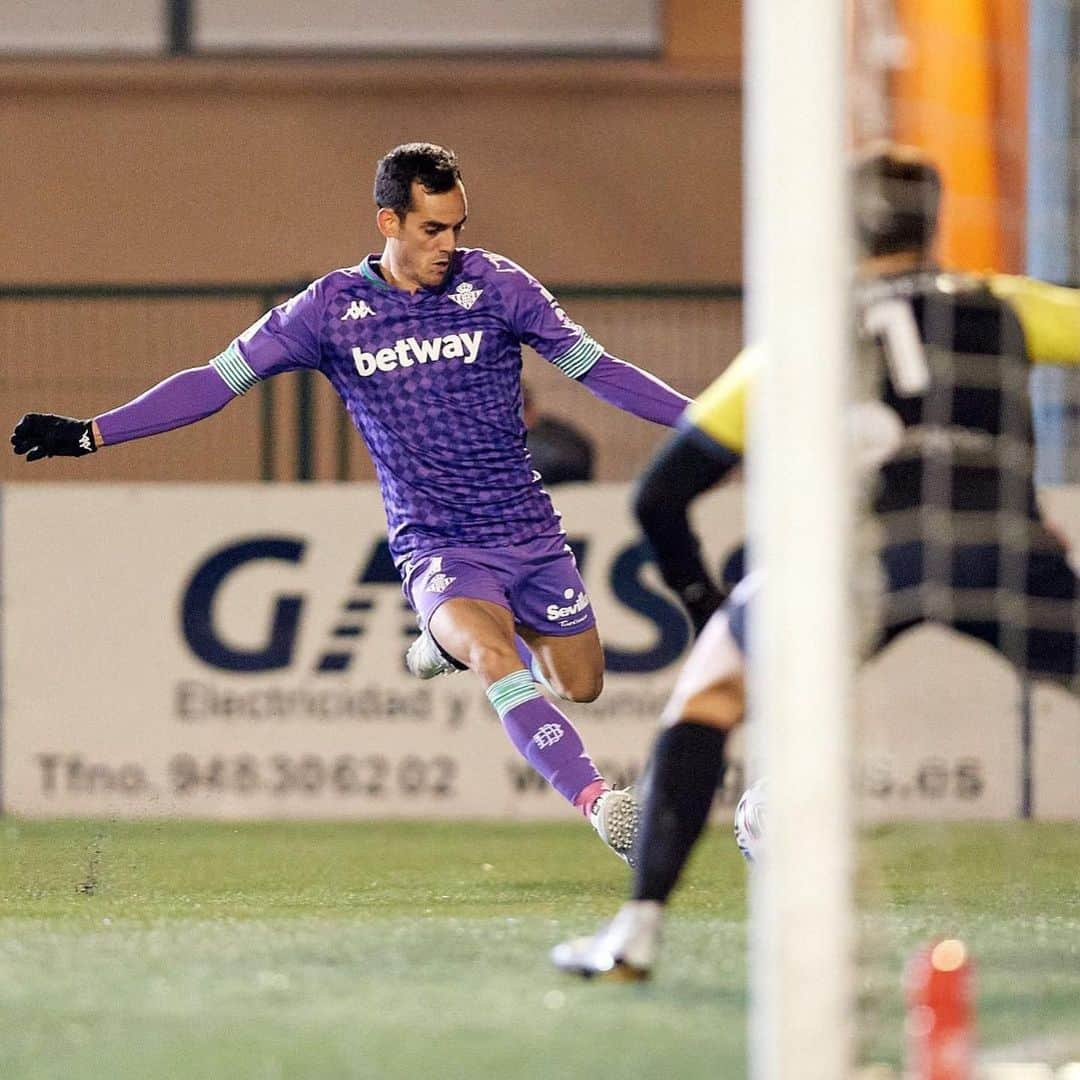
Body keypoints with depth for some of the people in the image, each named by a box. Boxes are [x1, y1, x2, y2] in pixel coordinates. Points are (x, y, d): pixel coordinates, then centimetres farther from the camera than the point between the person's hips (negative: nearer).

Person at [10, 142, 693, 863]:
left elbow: (597, 369, 4)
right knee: (497, 659, -31)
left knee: (581, 687, 11)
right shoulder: (332, 309, -5)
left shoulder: (496, 285, -3)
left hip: (530, 532, 3)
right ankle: (600, 803, -38)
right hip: (437, 546, -3)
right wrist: (88, 435, -8)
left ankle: (455, 635, 39)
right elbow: (217, 381, -3)